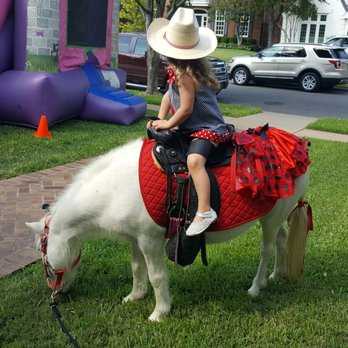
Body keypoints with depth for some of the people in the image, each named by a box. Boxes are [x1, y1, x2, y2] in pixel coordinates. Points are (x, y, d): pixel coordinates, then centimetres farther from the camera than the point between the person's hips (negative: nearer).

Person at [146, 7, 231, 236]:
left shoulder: (184, 74, -22)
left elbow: (186, 109, -23)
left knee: (194, 160, -36)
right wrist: (160, 119, 7)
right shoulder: (179, 71, 8)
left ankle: (205, 211, -41)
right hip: (192, 127, 12)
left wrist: (167, 124, -9)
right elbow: (169, 95, 18)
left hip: (207, 129, -12)